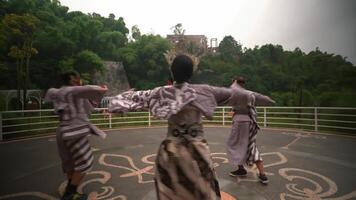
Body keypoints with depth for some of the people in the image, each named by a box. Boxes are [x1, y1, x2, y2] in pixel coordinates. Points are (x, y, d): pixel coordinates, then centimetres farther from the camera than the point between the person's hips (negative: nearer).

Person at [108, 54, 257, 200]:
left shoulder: (162, 93, -6)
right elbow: (231, 93, -2)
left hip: (170, 150, 2)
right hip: (196, 150, -1)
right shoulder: (202, 91, -9)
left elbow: (138, 97, 3)